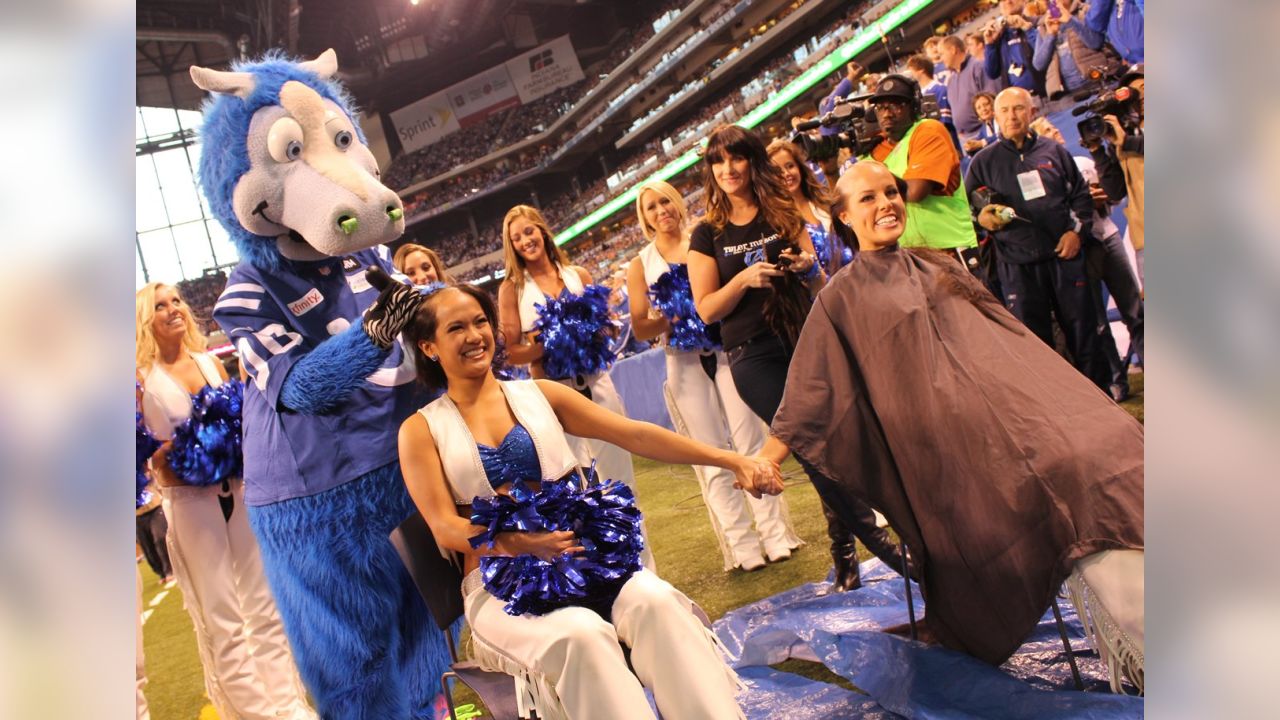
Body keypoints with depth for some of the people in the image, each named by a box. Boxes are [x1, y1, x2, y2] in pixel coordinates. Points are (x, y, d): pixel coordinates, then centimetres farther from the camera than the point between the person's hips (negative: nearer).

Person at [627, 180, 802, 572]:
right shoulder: (640, 266, 6)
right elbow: (641, 328, 2)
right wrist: (673, 318, -17)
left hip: (727, 351, 0)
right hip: (684, 363, 0)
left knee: (750, 439, -1)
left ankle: (775, 533, 8)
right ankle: (743, 546, 10)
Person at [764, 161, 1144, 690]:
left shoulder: (933, 265, 24)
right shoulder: (843, 297, 7)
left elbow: (1000, 324, 28)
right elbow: (808, 390, 5)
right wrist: (765, 459, -2)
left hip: (1007, 388, 6)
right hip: (943, 424, -6)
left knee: (1104, 441, -19)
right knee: (1069, 471, -26)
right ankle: (1142, 649, -21)